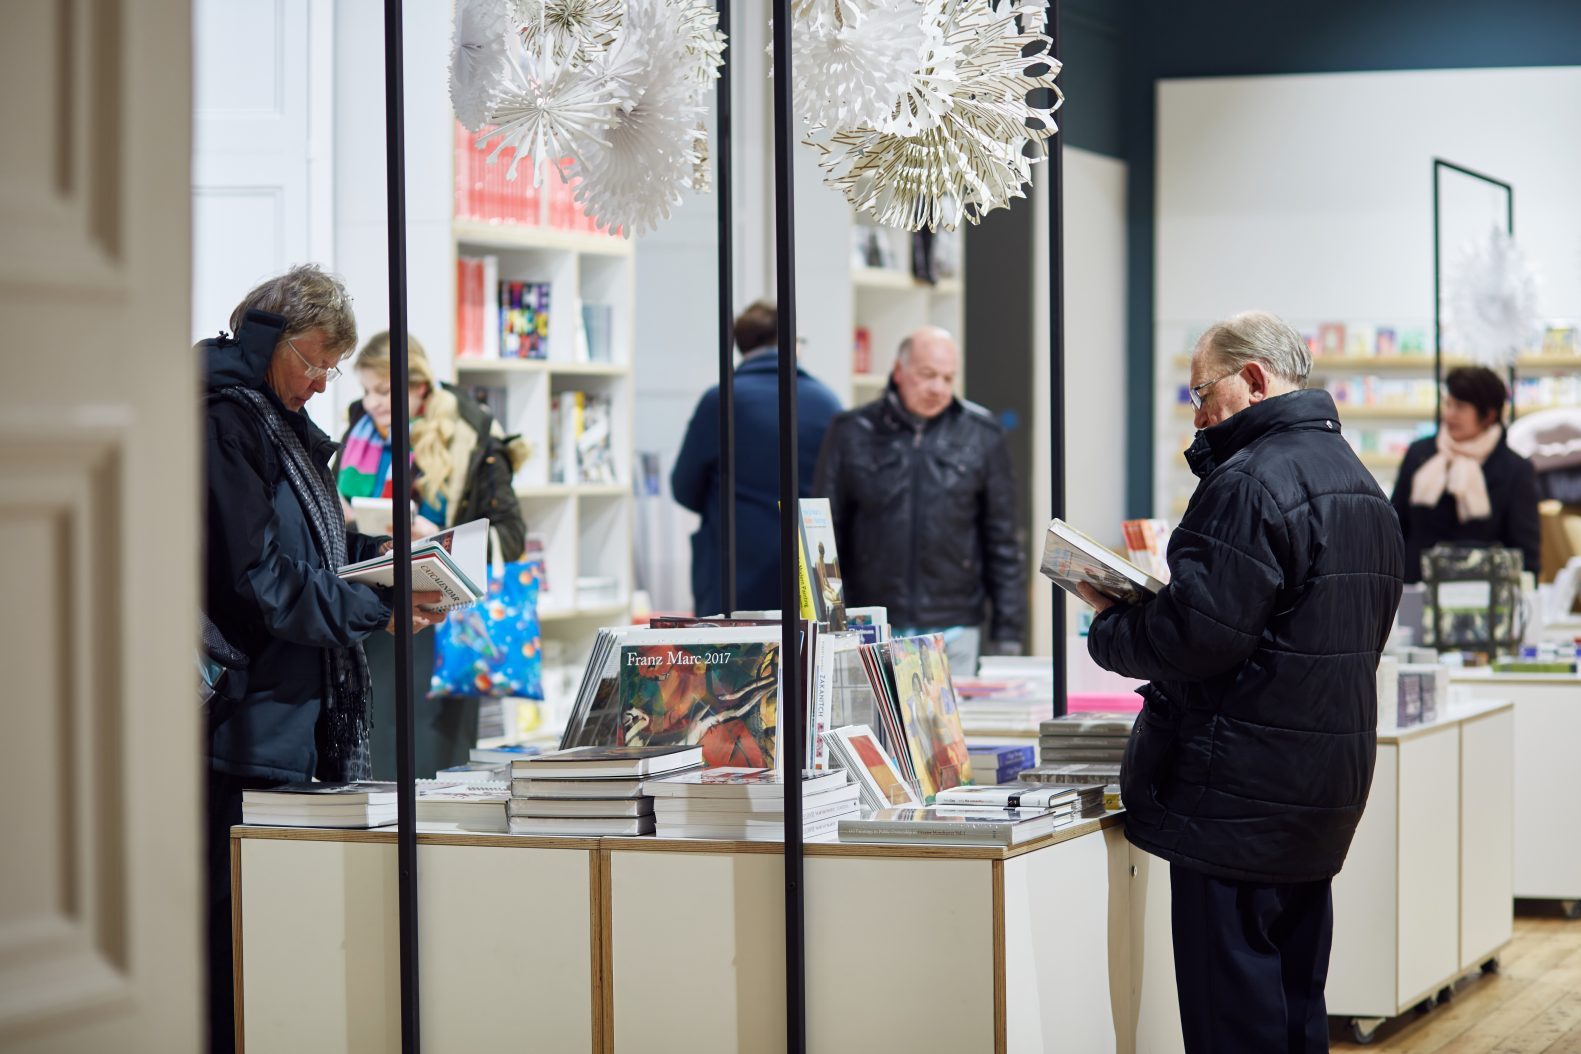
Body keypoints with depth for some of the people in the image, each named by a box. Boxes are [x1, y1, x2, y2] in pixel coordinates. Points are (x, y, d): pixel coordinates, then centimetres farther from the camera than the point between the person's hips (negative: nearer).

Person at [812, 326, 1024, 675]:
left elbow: (1002, 540, 8)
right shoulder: (851, 433, 4)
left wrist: (1007, 632, 4)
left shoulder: (981, 435, 6)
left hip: (954, 631, 1)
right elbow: (825, 535, 6)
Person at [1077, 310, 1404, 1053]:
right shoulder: (1360, 484, 16)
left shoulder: (1251, 484, -16)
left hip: (1241, 796, -10)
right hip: (1326, 786, 10)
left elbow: (1199, 634, -23)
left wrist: (1108, 629, -4)